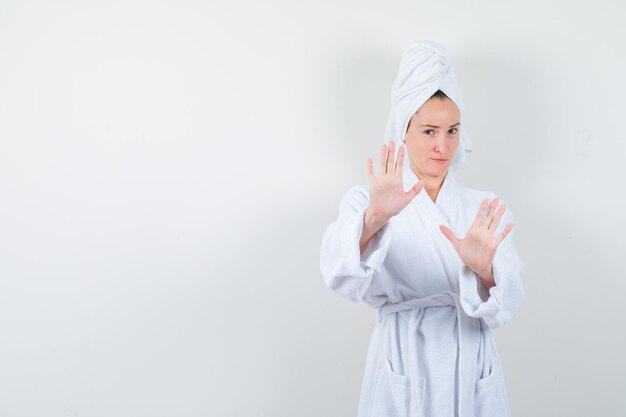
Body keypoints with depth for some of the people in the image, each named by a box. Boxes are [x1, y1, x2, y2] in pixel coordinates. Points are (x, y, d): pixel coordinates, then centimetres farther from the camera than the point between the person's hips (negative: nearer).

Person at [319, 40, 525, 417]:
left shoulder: (486, 210, 1)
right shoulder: (365, 202, -4)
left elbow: (503, 308, -10)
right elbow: (342, 276, -22)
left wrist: (484, 269, -30)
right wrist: (374, 220, -40)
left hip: (472, 376, 2)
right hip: (402, 375, -2)